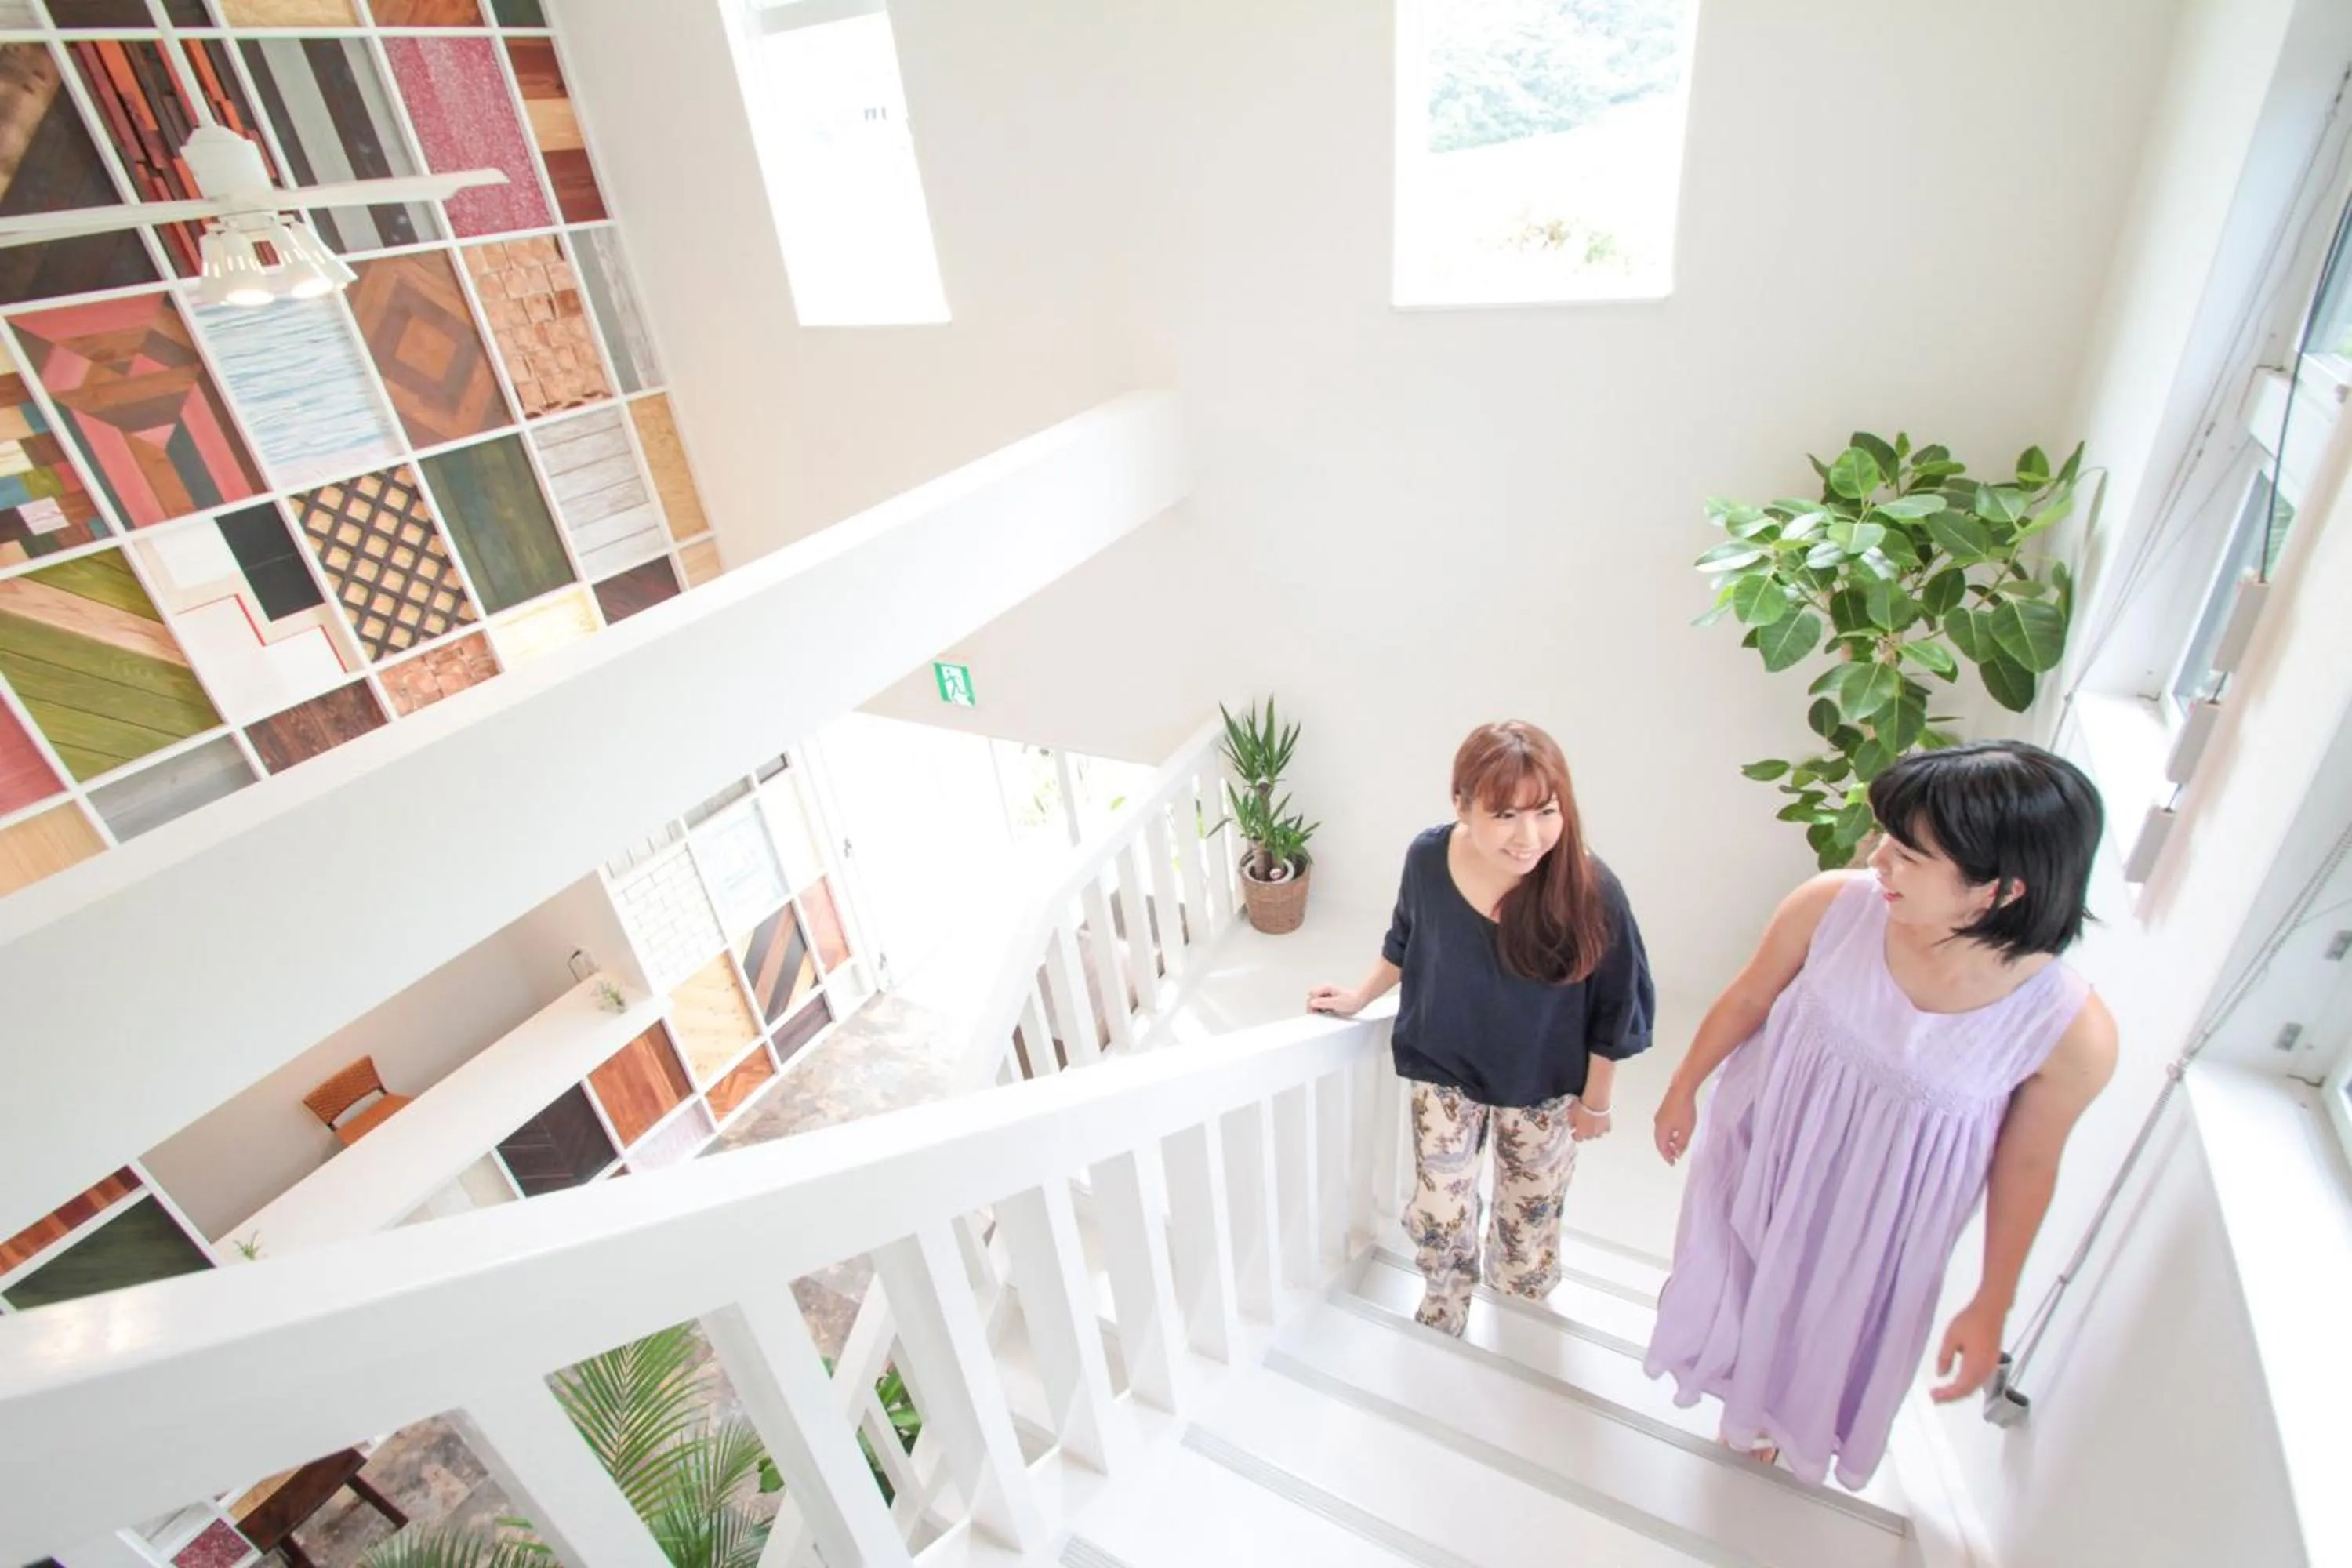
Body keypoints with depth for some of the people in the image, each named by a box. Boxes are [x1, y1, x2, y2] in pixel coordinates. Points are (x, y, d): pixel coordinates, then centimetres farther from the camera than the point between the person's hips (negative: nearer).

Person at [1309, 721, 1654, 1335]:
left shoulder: (1590, 891, -32)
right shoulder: (1428, 859, -26)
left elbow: (1614, 1008, -14)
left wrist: (1595, 1099, -4)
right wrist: (1360, 996, 6)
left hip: (1542, 1088, 0)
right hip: (1443, 1072, 1)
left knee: (1531, 1215, 26)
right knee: (1438, 1214, 17)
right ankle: (1442, 1309, 51)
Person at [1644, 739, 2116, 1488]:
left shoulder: (2073, 1032, -31)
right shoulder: (1832, 905, -29)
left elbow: (2027, 1167, -12)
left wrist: (1991, 1306, 0)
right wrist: (1684, 1088, 6)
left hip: (1876, 1219, 0)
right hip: (1764, 1148, 1)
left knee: (1834, 1328, 29)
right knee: (1736, 1274, 30)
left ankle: (1784, 1415, 66)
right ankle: (1737, 1376, 67)